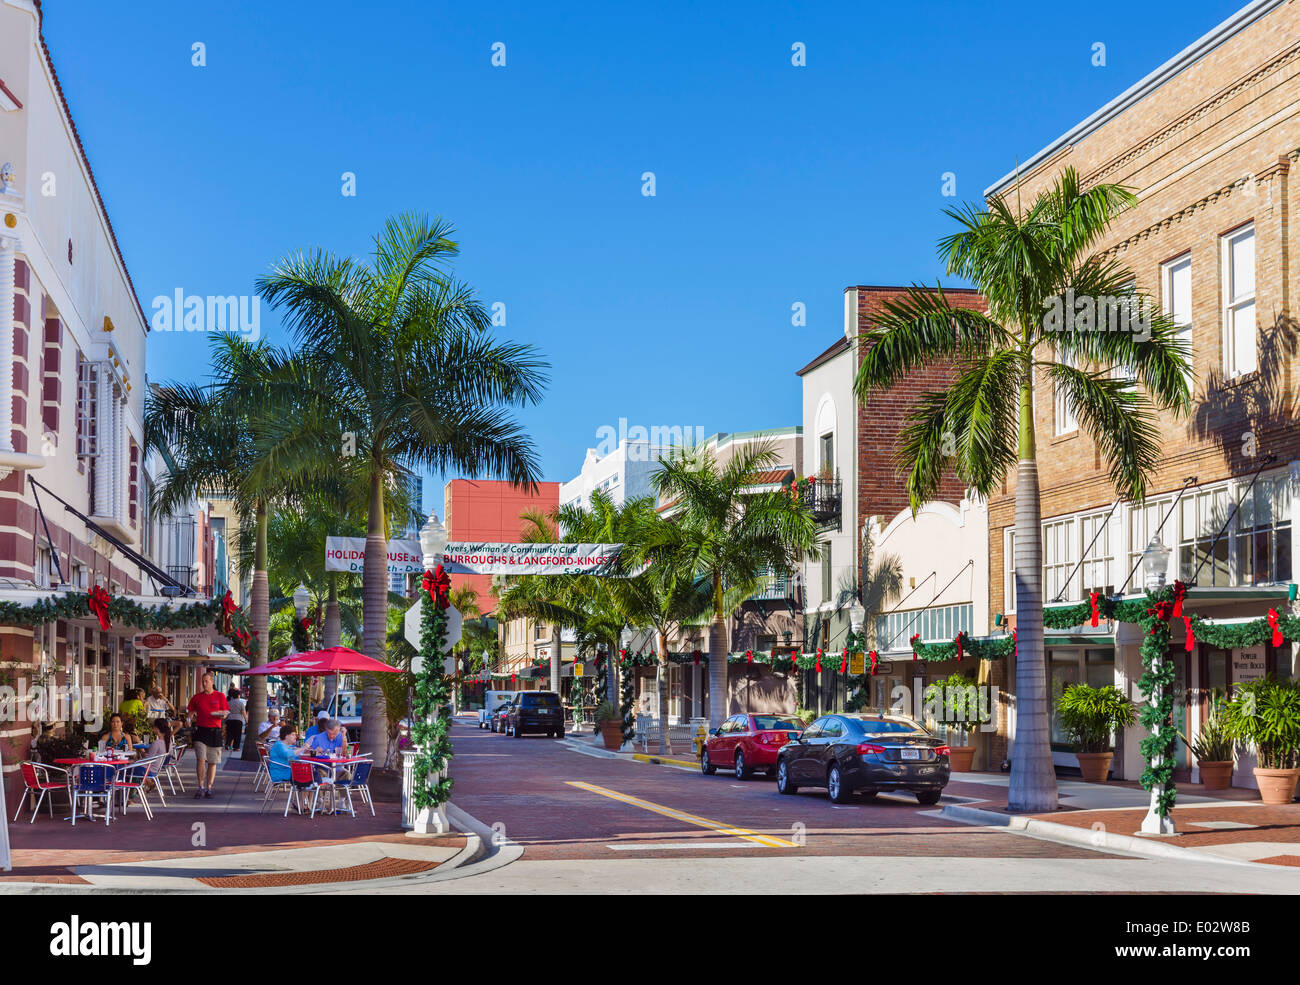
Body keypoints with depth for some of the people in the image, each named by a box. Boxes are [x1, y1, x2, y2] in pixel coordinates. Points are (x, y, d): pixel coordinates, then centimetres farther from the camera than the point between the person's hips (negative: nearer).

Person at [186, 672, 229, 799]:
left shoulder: (220, 696, 5)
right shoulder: (197, 697, 9)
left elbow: (225, 713, 6)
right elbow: (191, 712, 16)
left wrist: (222, 715, -16)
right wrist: (190, 719, -5)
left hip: (214, 731, 0)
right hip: (201, 730, 0)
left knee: (212, 762, 4)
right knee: (200, 759, -11)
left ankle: (209, 788, 13)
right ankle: (201, 787, -3)